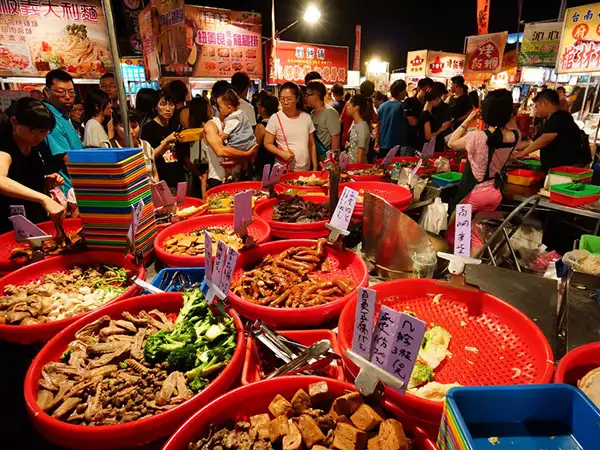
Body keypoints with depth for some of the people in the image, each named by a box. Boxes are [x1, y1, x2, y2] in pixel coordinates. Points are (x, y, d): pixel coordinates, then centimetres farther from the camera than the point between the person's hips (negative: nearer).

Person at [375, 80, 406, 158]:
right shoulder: (402, 106, -9)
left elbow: (378, 126, 7)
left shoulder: (382, 106, 4)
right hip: (397, 145, -4)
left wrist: (376, 143, 12)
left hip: (383, 145, 5)